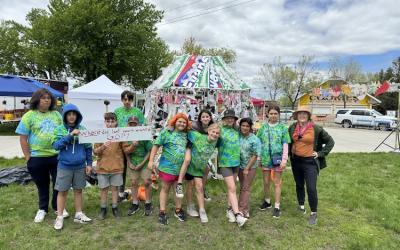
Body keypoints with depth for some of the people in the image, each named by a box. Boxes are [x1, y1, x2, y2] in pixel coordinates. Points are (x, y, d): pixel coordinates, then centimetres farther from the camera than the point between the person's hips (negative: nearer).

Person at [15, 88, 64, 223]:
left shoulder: (56, 114, 5)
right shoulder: (29, 116, -4)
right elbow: (23, 138, -4)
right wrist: (28, 157, -6)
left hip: (57, 155, 2)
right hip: (37, 157, -2)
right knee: (42, 185, 13)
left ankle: (58, 207, 29)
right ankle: (42, 209, 32)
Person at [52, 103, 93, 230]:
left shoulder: (82, 129, -1)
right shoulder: (60, 129, -4)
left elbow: (88, 148, 4)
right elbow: (56, 145, -16)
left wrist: (89, 163, 3)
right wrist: (70, 135, -25)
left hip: (80, 166, 2)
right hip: (64, 166, -2)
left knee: (78, 190, 13)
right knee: (62, 191, 7)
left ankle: (78, 214, 27)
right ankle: (59, 217, 21)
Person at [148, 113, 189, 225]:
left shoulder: (186, 135, 7)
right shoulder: (166, 132, -7)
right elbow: (156, 145, -8)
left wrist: (187, 159, 10)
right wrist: (151, 160, -12)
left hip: (181, 168, 4)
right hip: (167, 166, -4)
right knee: (165, 189, 8)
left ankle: (178, 210, 31)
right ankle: (162, 212, 18)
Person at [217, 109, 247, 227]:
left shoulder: (236, 131, 8)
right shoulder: (220, 129, -5)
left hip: (236, 162, 5)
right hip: (225, 163, -5)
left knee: (231, 188, 14)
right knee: (232, 188, -8)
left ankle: (230, 209, 28)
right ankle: (238, 214, -7)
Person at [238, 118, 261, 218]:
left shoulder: (255, 139, -12)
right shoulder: (238, 136, -3)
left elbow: (255, 155, -12)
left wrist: (247, 168, -13)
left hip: (250, 167, -4)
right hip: (240, 166, 4)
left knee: (245, 188, 1)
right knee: (242, 188, 13)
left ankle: (241, 209, 6)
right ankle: (245, 209, 25)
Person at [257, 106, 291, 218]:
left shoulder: (282, 127, -3)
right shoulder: (263, 127, 3)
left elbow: (285, 145, -3)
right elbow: (259, 143, 7)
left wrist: (284, 160, -9)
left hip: (277, 158, -2)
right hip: (265, 158, 3)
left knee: (277, 183, 7)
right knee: (266, 182, 15)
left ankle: (277, 206, 17)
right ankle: (267, 201, 35)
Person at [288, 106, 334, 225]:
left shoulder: (316, 129, -10)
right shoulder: (292, 128, 1)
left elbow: (330, 141, -1)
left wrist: (320, 153, -6)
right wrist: (289, 153, 8)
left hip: (310, 162, -4)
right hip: (296, 161, 4)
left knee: (311, 188, -7)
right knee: (299, 185, 18)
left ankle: (313, 214, 9)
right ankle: (301, 206, 37)